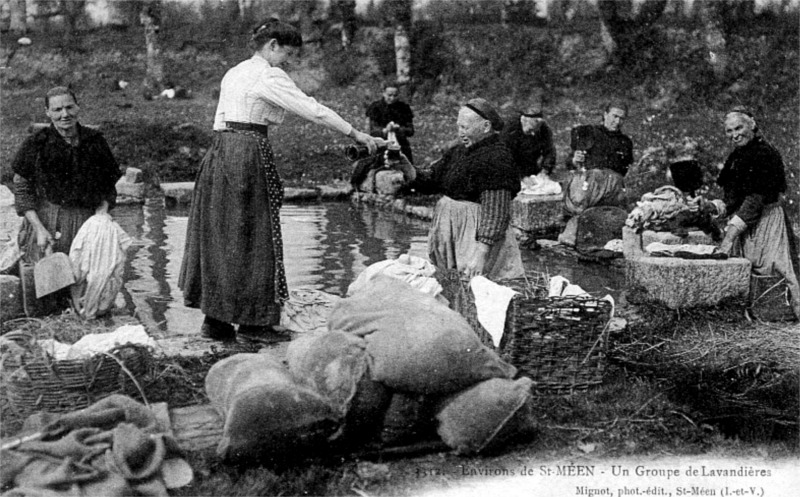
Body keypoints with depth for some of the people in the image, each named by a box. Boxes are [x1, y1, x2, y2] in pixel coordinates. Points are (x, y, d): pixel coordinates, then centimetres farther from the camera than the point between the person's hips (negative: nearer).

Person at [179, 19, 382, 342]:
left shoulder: (234, 73, 18)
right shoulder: (269, 76, -8)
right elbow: (313, 110, -12)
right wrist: (358, 135, -9)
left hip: (220, 152, 9)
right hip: (250, 154, -9)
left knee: (220, 236, 10)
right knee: (253, 237, -2)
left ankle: (215, 319, 16)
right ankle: (252, 321, 3)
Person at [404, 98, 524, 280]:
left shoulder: (497, 159, -16)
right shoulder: (458, 152, 12)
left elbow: (495, 213, -22)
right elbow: (430, 180, 13)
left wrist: (481, 253, -28)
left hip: (477, 236, -8)